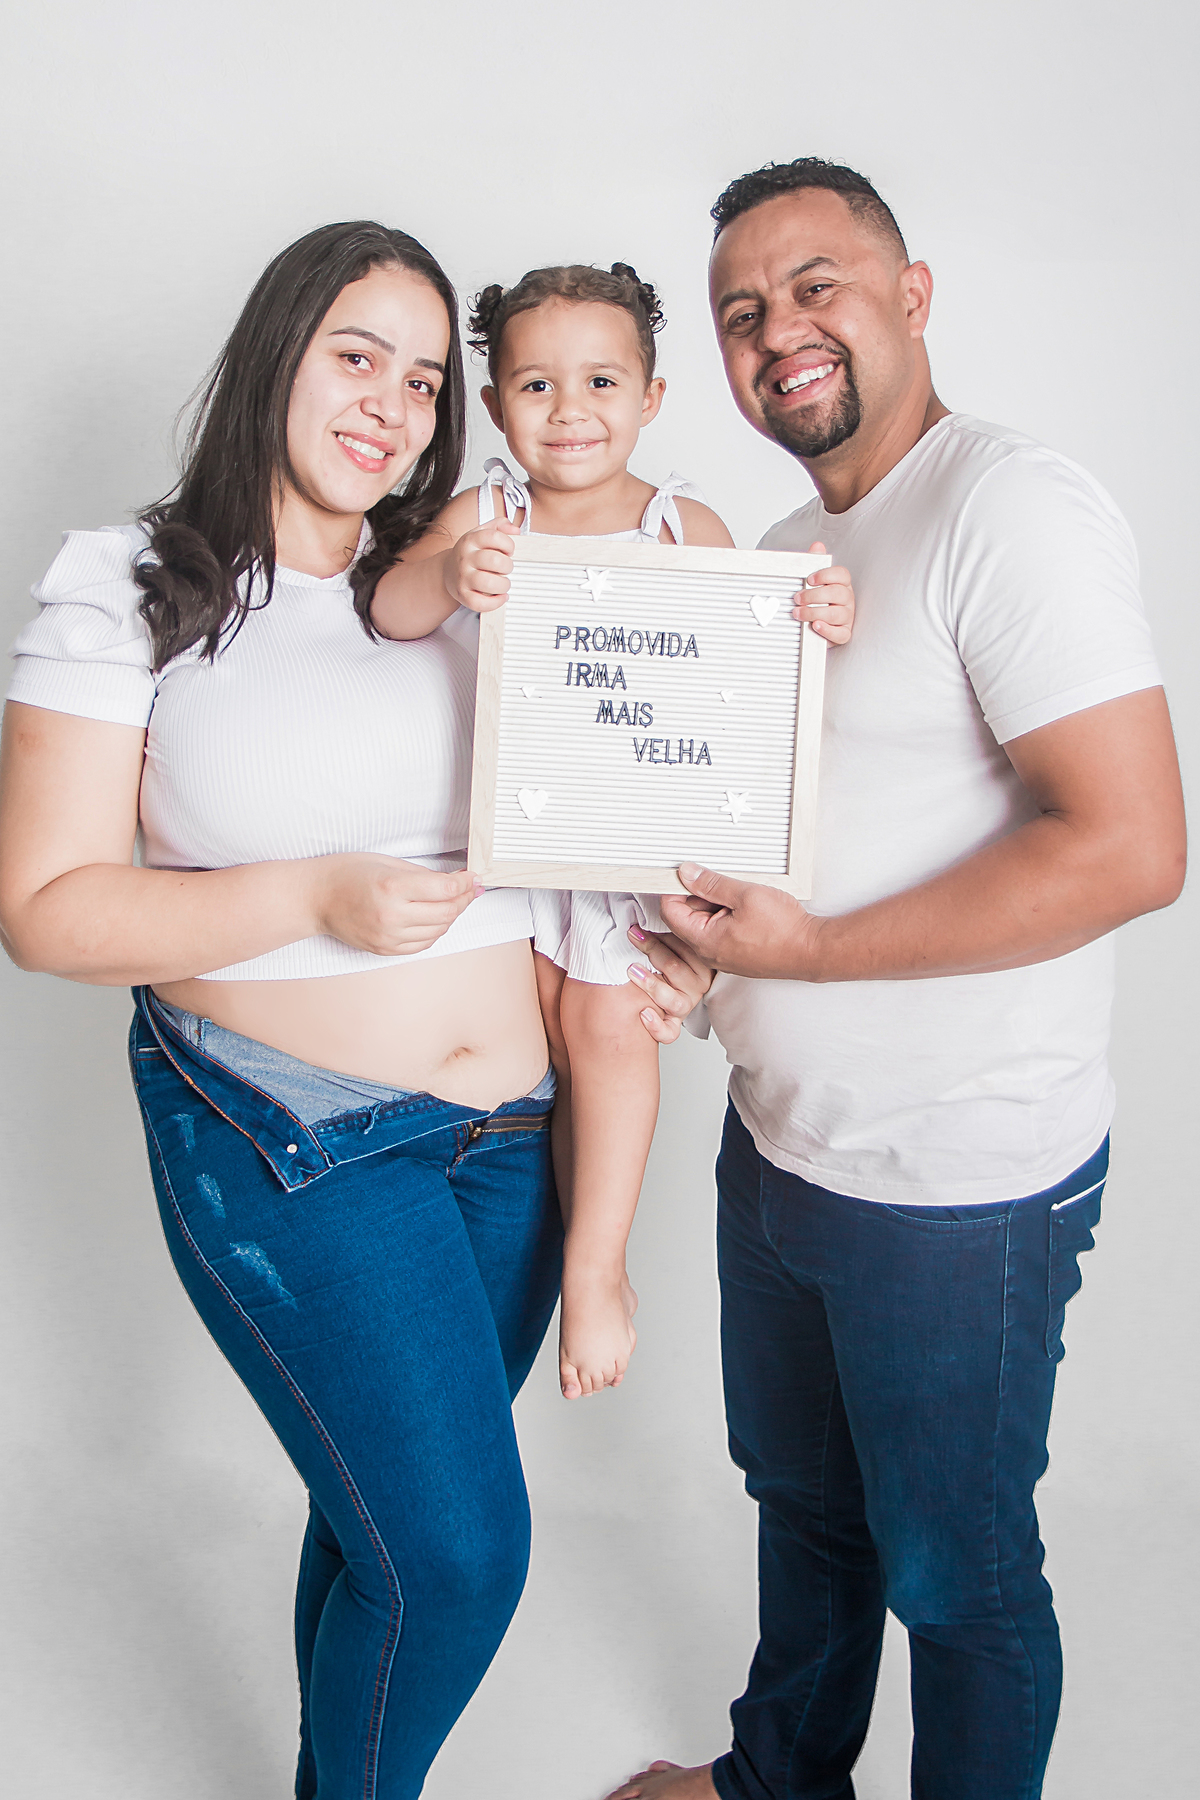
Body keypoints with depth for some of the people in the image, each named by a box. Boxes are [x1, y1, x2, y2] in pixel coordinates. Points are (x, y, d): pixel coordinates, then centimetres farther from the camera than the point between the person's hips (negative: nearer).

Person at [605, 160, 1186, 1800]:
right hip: (780, 1140, 9)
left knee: (952, 1569, 13)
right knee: (804, 1500, 27)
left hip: (955, 1186, -8)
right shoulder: (785, 546, 10)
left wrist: (811, 947, -22)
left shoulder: (1011, 507, -17)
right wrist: (713, 943, 1)